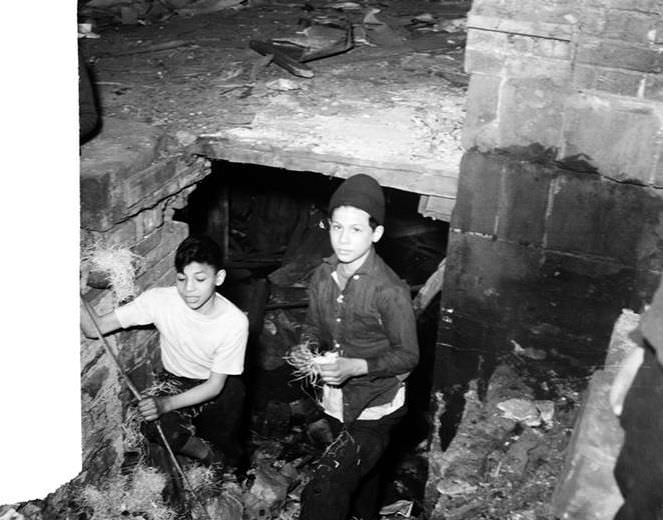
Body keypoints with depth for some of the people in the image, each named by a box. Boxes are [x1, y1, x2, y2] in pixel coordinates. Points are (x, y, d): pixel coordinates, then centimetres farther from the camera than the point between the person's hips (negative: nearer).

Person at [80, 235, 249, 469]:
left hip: (220, 388, -1)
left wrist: (166, 404, -37)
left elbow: (215, 385, -21)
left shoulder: (235, 322, -27)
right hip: (175, 381, 1)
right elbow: (94, 328, -21)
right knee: (156, 428, -26)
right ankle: (209, 457, 2)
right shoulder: (159, 299, -23)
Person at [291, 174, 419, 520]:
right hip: (335, 402, 7)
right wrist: (305, 349, -11)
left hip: (375, 409, -6)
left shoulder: (390, 291, -24)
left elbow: (408, 356, -17)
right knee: (360, 474, 30)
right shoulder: (322, 277, -5)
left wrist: (354, 366, -29)